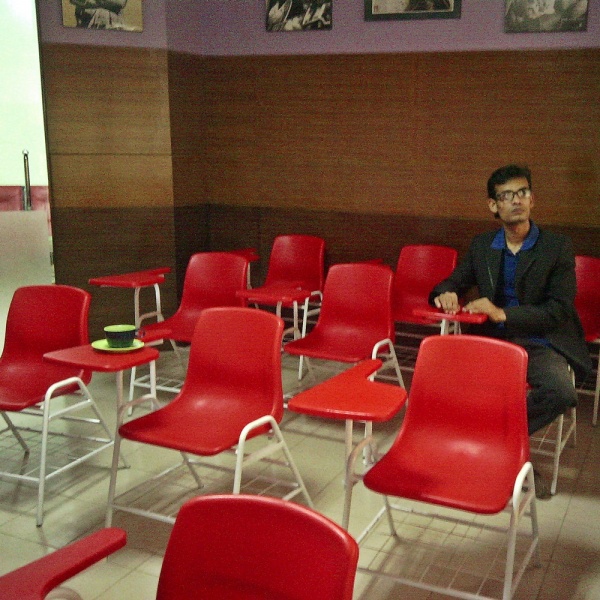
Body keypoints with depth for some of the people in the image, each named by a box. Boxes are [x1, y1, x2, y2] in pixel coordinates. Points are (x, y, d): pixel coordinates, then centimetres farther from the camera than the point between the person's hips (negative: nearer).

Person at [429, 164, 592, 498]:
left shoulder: (558, 248, -2)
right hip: (493, 339, 3)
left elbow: (560, 310, -9)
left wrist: (503, 314, -21)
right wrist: (446, 295, -9)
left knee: (562, 392, -34)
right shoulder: (481, 246, 11)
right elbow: (455, 283, 18)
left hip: (541, 343, -3)